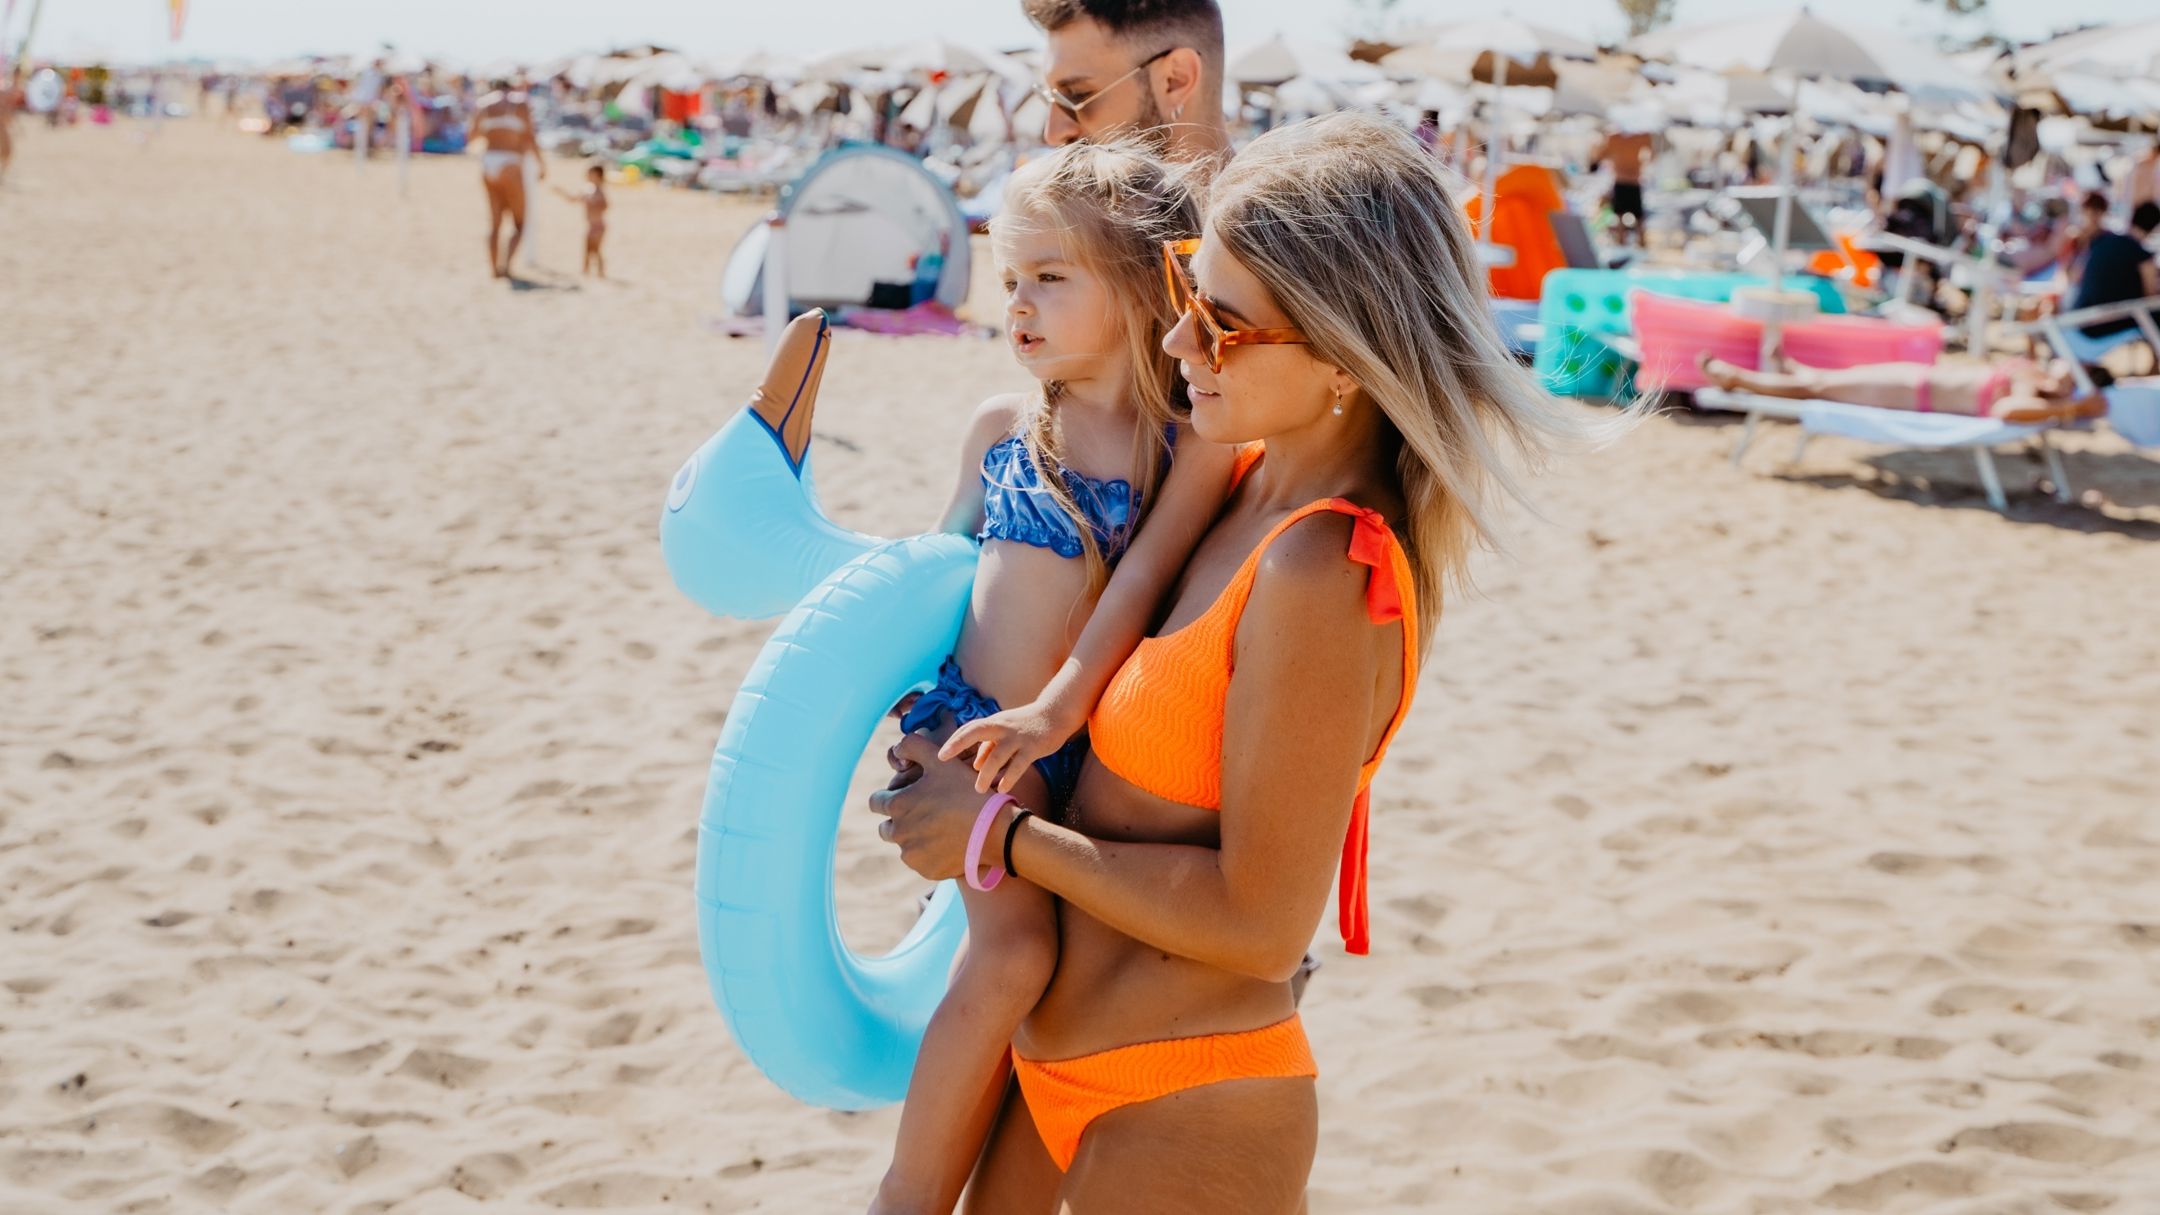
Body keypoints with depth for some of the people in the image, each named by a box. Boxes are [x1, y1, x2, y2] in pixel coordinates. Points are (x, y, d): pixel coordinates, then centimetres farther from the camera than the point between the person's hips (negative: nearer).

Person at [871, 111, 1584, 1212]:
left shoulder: (1322, 577, -25)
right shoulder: (1257, 479, 0)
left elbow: (1261, 921, -22)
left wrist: (999, 838, -14)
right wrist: (1061, 706, -2)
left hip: (1179, 1119, -8)